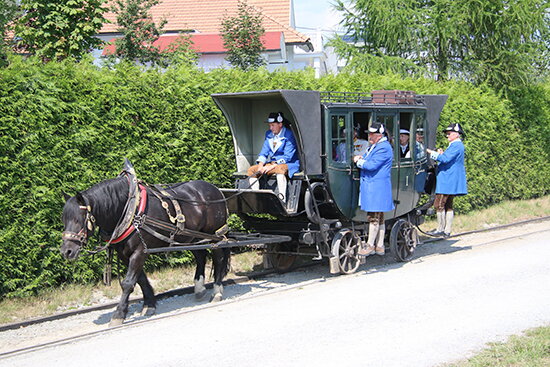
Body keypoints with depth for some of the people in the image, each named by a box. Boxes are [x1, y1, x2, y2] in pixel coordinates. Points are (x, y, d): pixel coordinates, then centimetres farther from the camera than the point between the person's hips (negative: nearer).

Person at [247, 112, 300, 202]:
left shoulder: (289, 135, -13)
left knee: (279, 169, -42)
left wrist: (272, 166, -25)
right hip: (272, 163, 7)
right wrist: (261, 165, -10)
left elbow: (287, 157, -18)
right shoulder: (269, 134, 9)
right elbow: (264, 152, 11)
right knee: (251, 170, -8)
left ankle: (282, 200, -46)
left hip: (289, 164, -7)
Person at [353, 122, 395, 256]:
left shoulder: (383, 148, -14)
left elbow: (372, 165, -21)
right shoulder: (374, 146, 19)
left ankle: (370, 245, 0)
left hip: (377, 187, -10)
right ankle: (379, 246, 18)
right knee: (379, 218, 13)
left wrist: (359, 161, -7)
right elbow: (367, 161, 24)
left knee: (373, 217, -5)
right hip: (371, 186, 10)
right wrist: (360, 159, 2)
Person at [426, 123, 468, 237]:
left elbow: (445, 159, -24)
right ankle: (447, 230, 13)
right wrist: (442, 154, 7)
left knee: (439, 205, -9)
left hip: (448, 181, -11)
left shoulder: (456, 145, -14)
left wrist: (432, 153, -19)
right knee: (448, 206, 11)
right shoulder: (456, 145, 20)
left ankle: (440, 229, -6)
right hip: (451, 181, 11)